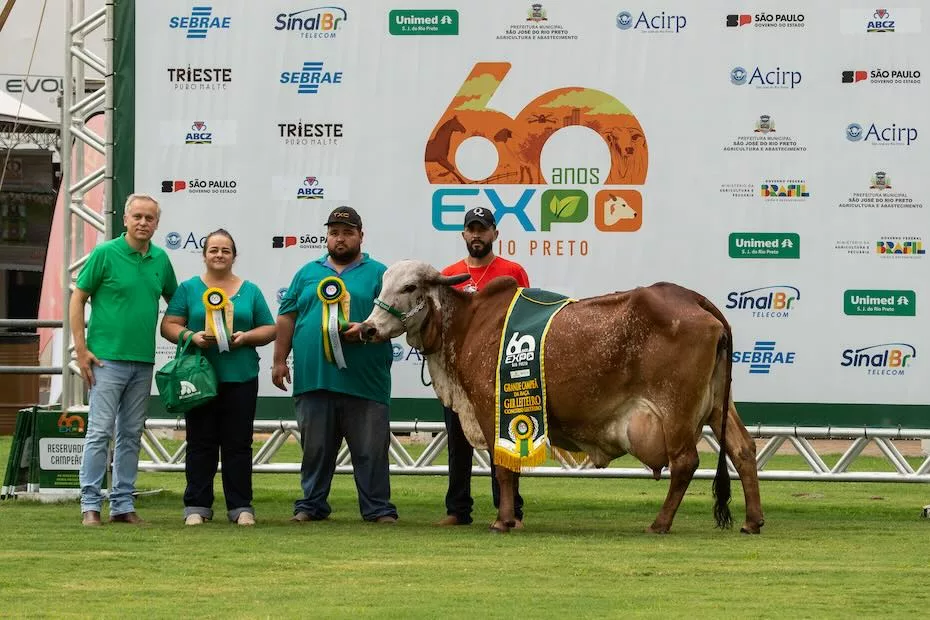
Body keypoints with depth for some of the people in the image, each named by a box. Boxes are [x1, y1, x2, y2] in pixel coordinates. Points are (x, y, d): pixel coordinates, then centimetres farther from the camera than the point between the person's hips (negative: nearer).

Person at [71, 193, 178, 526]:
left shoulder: (161, 259, 8)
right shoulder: (105, 254, -5)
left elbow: (174, 299, 22)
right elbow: (77, 299, -3)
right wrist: (81, 349, -9)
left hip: (144, 361, 5)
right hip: (107, 358, -5)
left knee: (131, 436, 9)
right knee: (100, 432, -7)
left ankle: (123, 504, 14)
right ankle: (90, 504, -4)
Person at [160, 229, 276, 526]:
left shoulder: (250, 291, 13)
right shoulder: (189, 288, 8)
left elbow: (269, 329, 11)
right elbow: (169, 325, 3)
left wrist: (245, 337, -8)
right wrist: (192, 337, -15)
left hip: (240, 377, 1)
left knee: (238, 444, 2)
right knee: (201, 444, 0)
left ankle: (241, 507, 6)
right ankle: (197, 506, 5)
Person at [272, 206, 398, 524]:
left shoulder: (378, 273, 7)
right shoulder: (308, 273, 17)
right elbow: (286, 319, 16)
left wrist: (366, 328, -17)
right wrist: (279, 360, 8)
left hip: (365, 381, -3)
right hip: (313, 378, 3)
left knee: (371, 449, -2)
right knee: (315, 449, 8)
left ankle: (378, 508, 3)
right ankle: (311, 505, 16)